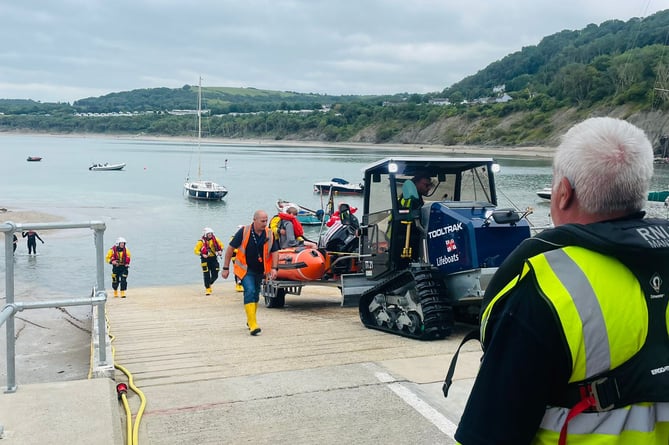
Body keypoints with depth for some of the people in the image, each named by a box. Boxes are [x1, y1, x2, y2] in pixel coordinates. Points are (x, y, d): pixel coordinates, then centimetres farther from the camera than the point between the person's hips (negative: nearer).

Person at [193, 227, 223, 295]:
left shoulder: (215, 239, 0)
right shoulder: (201, 242, -12)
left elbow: (221, 245, 15)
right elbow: (196, 250, -9)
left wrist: (220, 251, -3)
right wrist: (202, 254, -23)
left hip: (214, 258, 4)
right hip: (205, 259, -4)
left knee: (215, 275, 4)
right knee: (206, 275, -4)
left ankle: (209, 284, 32)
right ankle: (207, 288, 11)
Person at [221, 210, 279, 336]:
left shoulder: (269, 234, -6)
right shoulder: (244, 232, -15)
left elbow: (275, 252, -1)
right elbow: (230, 249, -7)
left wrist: (274, 268, -15)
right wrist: (225, 268, -6)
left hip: (260, 270, 4)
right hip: (245, 269, -4)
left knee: (255, 295, 16)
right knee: (250, 291, -20)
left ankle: (250, 320, 36)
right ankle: (252, 325, -22)